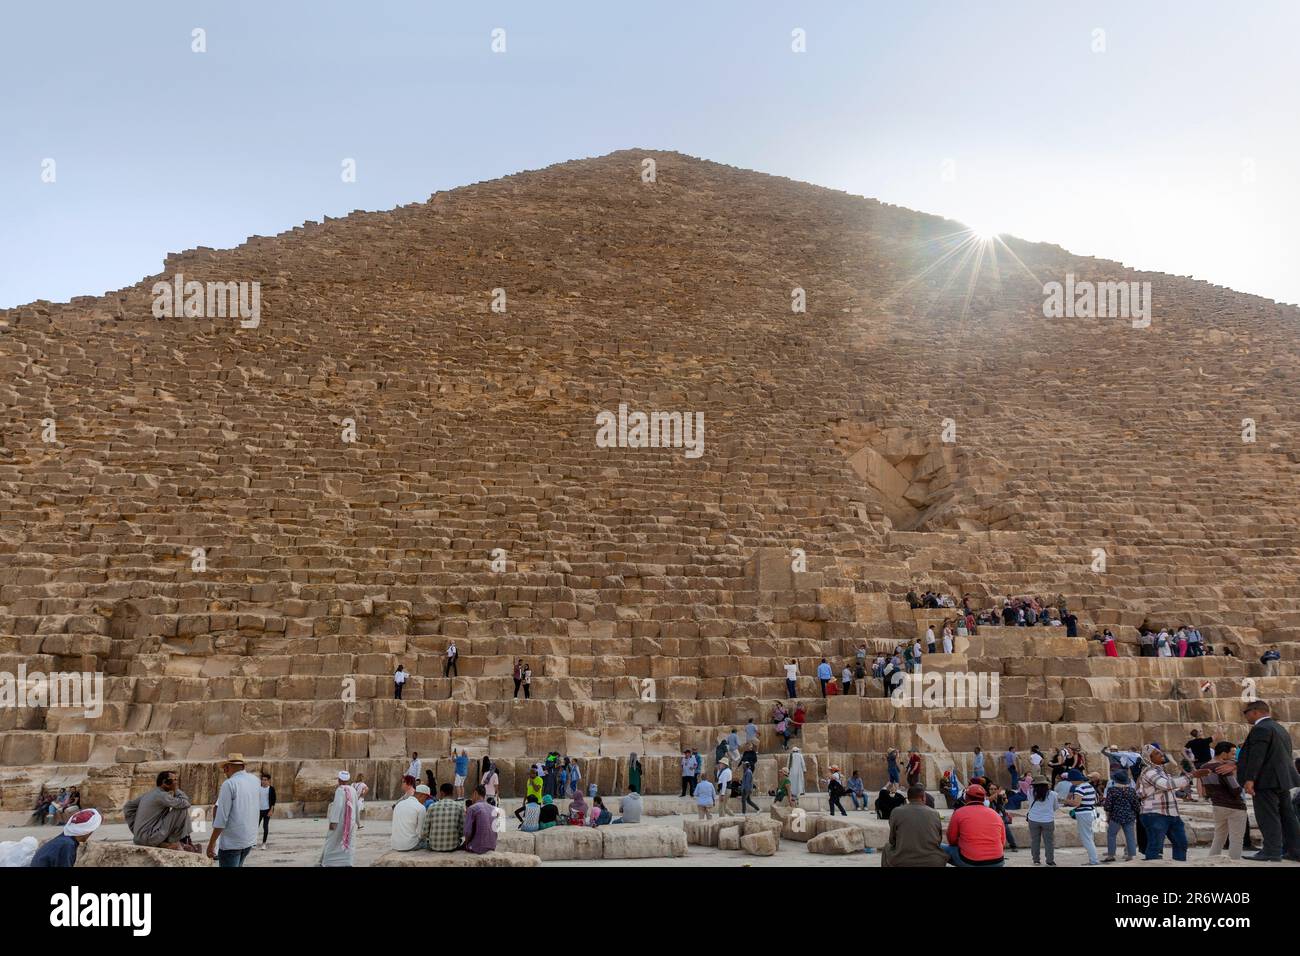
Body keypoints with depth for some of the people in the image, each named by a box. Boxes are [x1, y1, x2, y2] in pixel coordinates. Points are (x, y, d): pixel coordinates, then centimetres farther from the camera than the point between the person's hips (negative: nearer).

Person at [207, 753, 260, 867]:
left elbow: (221, 819, -16)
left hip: (231, 842, -7)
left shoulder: (229, 784, -14)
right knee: (237, 864, 22)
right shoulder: (255, 781, 4)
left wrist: (211, 843, -9)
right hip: (250, 838, 7)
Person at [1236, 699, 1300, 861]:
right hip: (1284, 779, 10)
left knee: (1268, 817, -9)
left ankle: (1272, 852, -11)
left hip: (1266, 780, -10)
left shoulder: (1261, 729, -14)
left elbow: (1256, 756, -22)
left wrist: (1250, 779, -24)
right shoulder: (1280, 728, 19)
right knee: (1287, 816, 12)